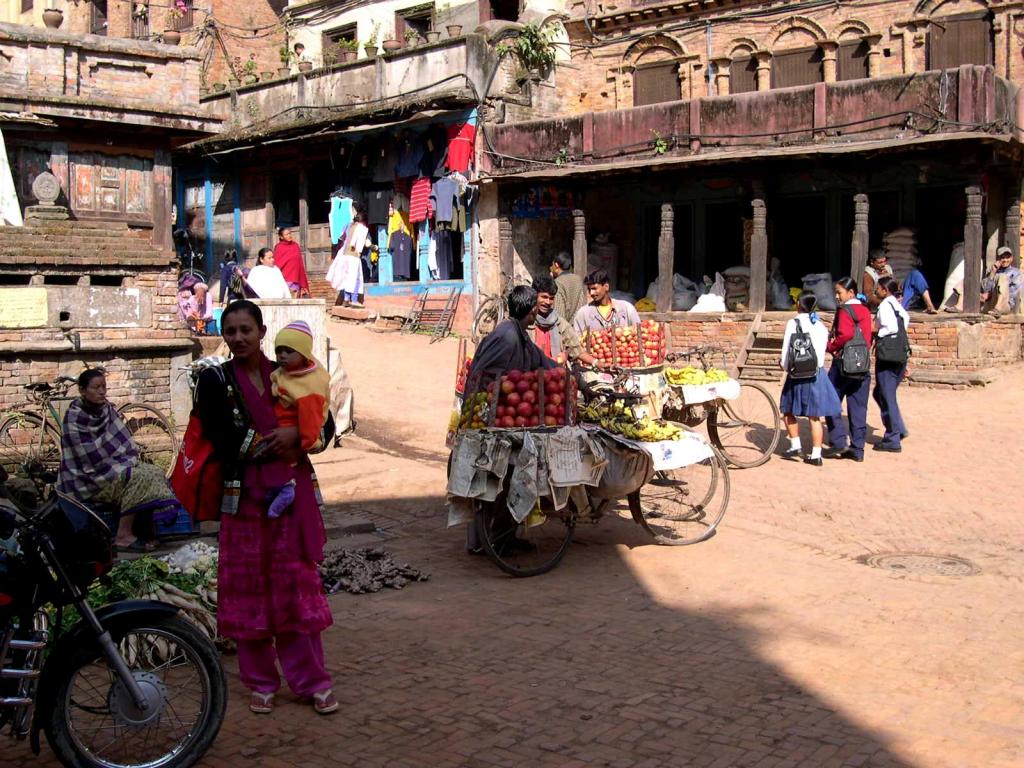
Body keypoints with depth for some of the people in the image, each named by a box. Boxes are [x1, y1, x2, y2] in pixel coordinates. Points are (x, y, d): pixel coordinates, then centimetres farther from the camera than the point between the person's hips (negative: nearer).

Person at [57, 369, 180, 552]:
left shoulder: (107, 410, 4)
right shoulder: (74, 418, -16)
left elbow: (122, 441, 8)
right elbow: (89, 457, -19)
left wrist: (131, 458, -10)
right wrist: (126, 462, -16)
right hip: (88, 476, -8)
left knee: (155, 472, -9)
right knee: (137, 478, -27)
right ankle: (123, 536, -24)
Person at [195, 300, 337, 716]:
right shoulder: (215, 380, 2)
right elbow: (224, 439, -12)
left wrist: (296, 436, -10)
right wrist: (274, 443, -10)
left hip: (292, 494, 1)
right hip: (244, 495, -1)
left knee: (298, 586, 2)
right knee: (249, 587, 3)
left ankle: (312, 680, 10)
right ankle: (261, 682, 16)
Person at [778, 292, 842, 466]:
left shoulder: (793, 323, -5)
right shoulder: (821, 327, 7)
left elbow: (787, 351, -6)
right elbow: (822, 353, 8)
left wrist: (784, 365, 12)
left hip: (798, 374, -3)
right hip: (817, 373, 3)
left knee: (788, 411, 15)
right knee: (815, 416, 4)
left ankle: (795, 445, 10)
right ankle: (816, 455, 5)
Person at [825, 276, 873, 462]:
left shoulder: (844, 311, -9)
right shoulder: (865, 311, 13)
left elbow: (845, 335, -22)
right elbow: (867, 338, 12)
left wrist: (830, 347, -9)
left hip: (843, 363, -7)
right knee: (858, 408, 7)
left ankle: (839, 441, -6)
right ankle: (857, 449, 8)